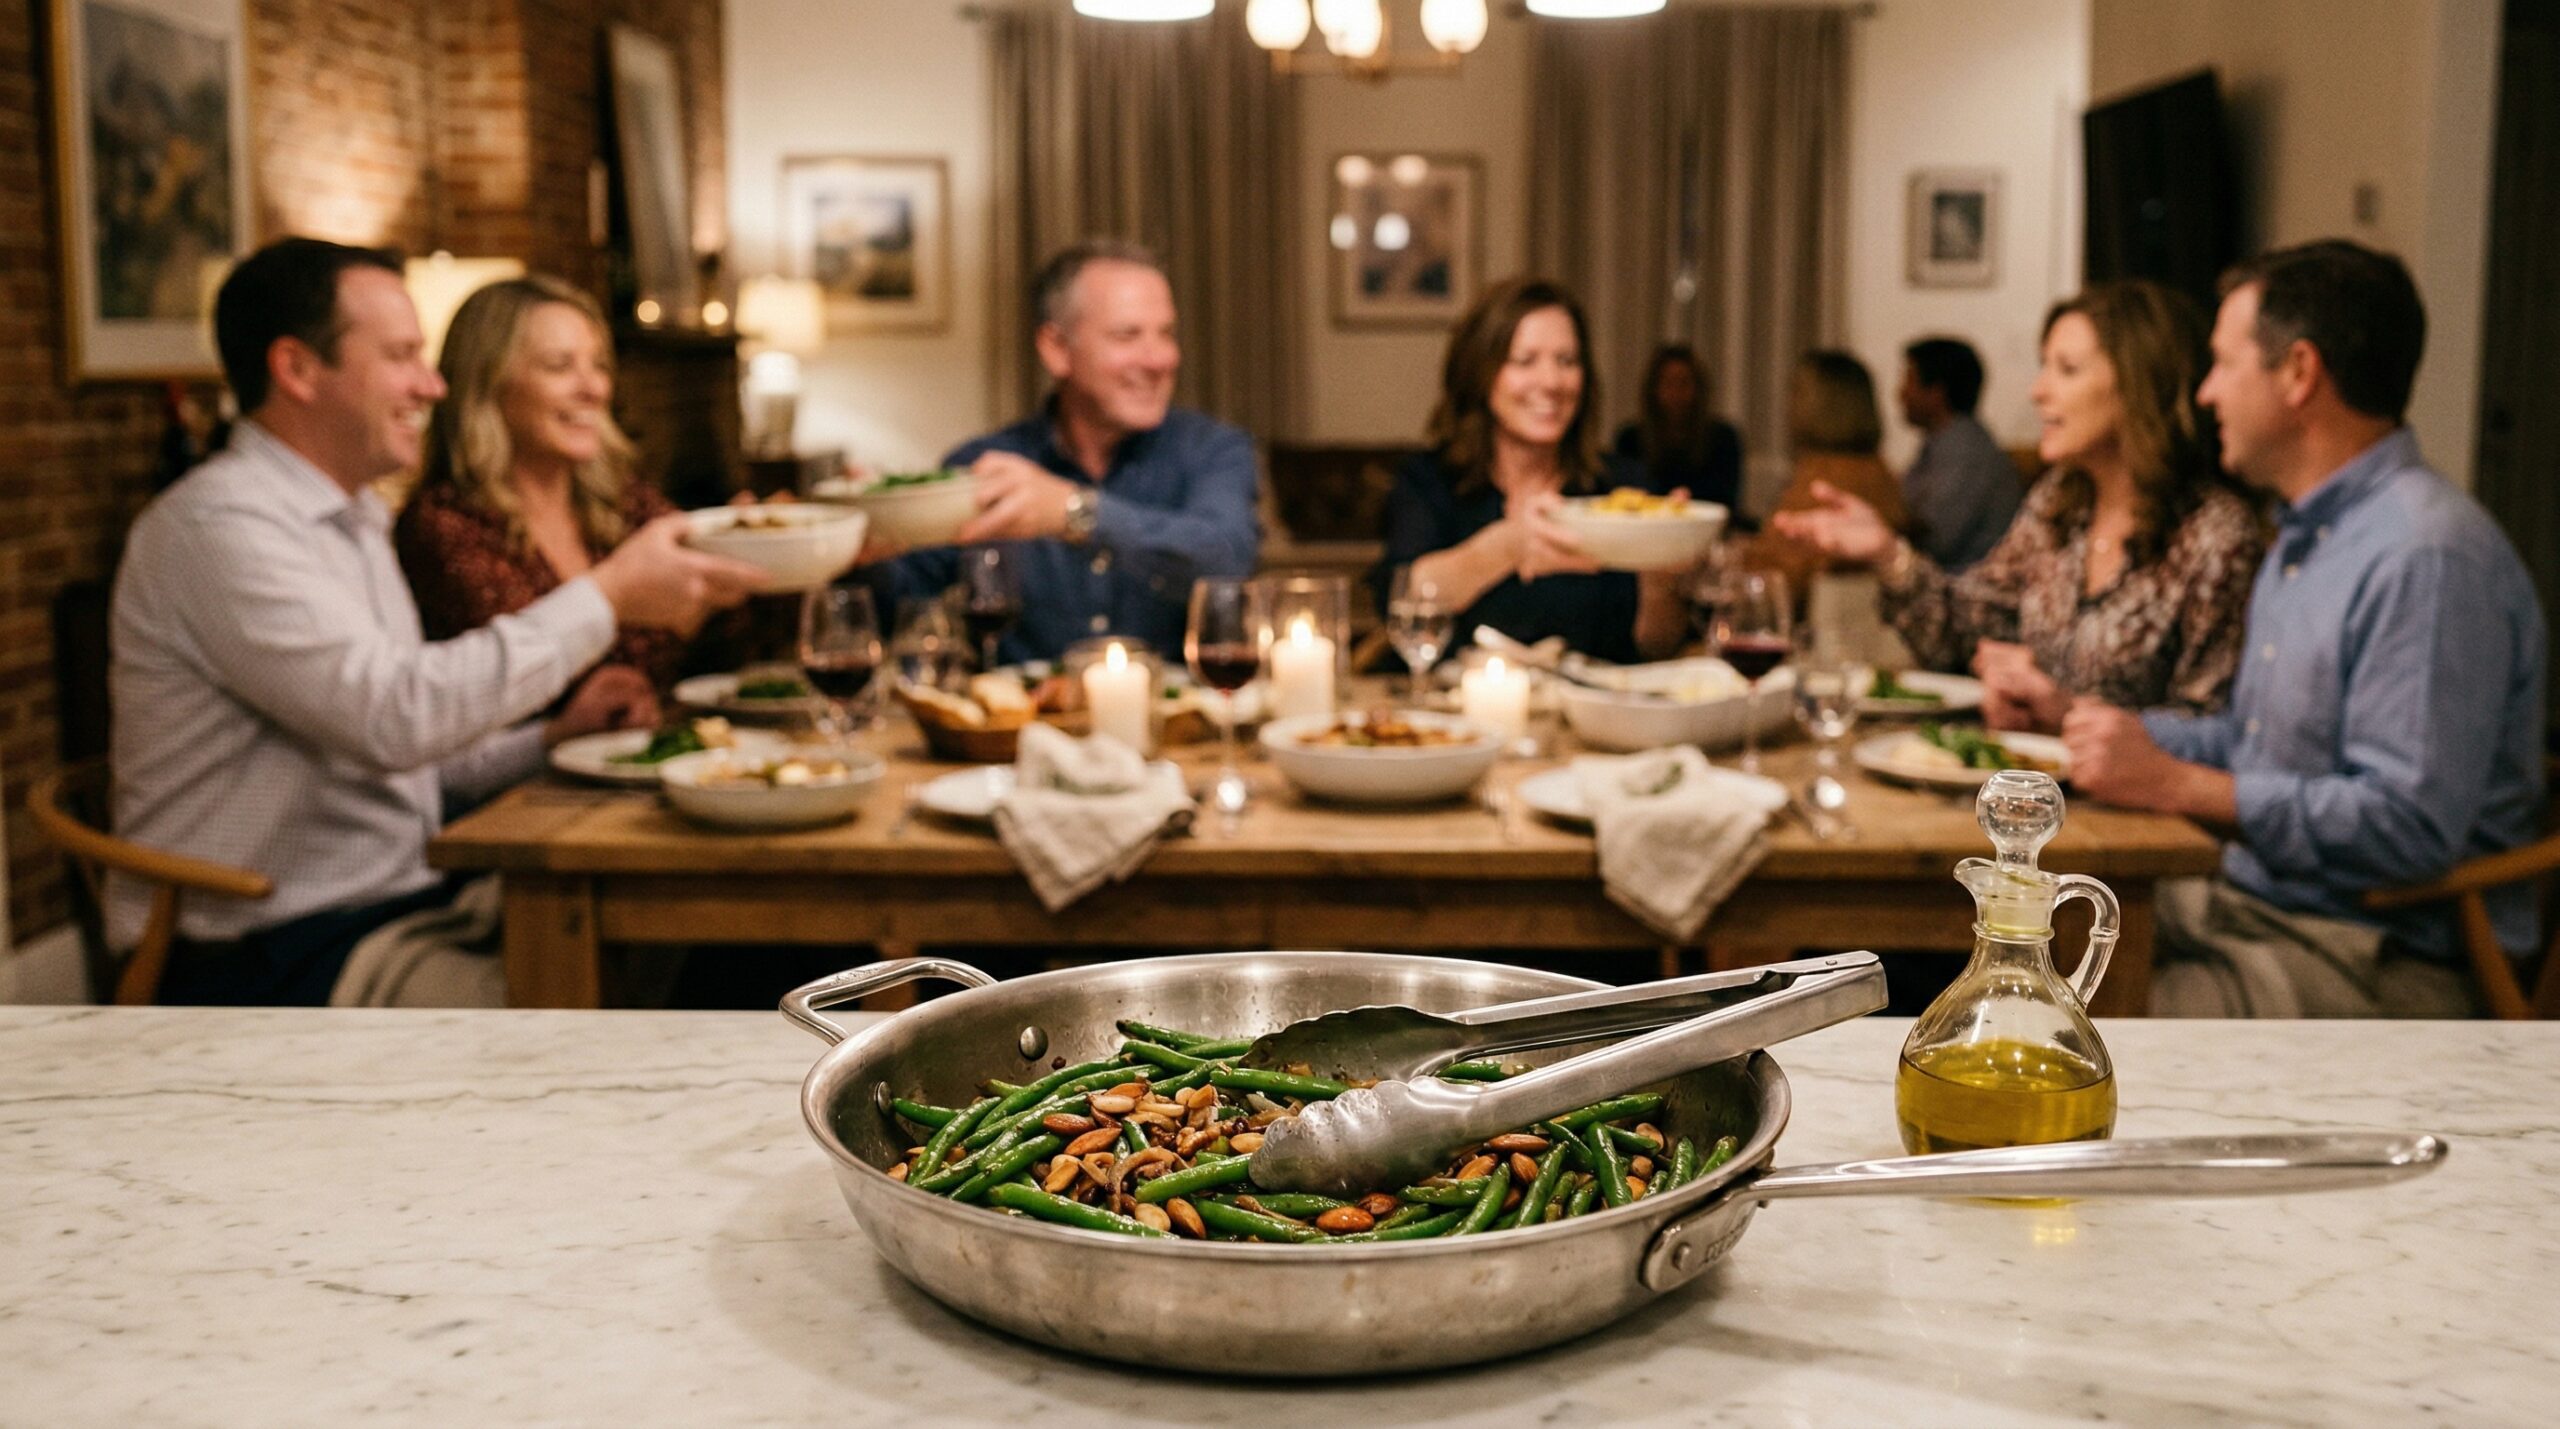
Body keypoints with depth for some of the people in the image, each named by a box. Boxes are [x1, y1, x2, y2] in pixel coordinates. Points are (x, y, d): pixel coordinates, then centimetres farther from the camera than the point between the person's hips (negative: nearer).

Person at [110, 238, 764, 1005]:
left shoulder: (355, 522, 18)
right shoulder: (218, 526, -14)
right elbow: (395, 718, -26)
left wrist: (553, 736, 7)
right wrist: (607, 595, -20)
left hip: (394, 902, 9)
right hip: (262, 960, -9)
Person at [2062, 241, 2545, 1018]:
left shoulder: (2426, 556, -19)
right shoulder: (2303, 539, 16)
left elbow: (2410, 824, -25)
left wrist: (2177, 785, -22)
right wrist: (2112, 729, 12)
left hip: (2380, 963, -9)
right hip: (2251, 903, 9)